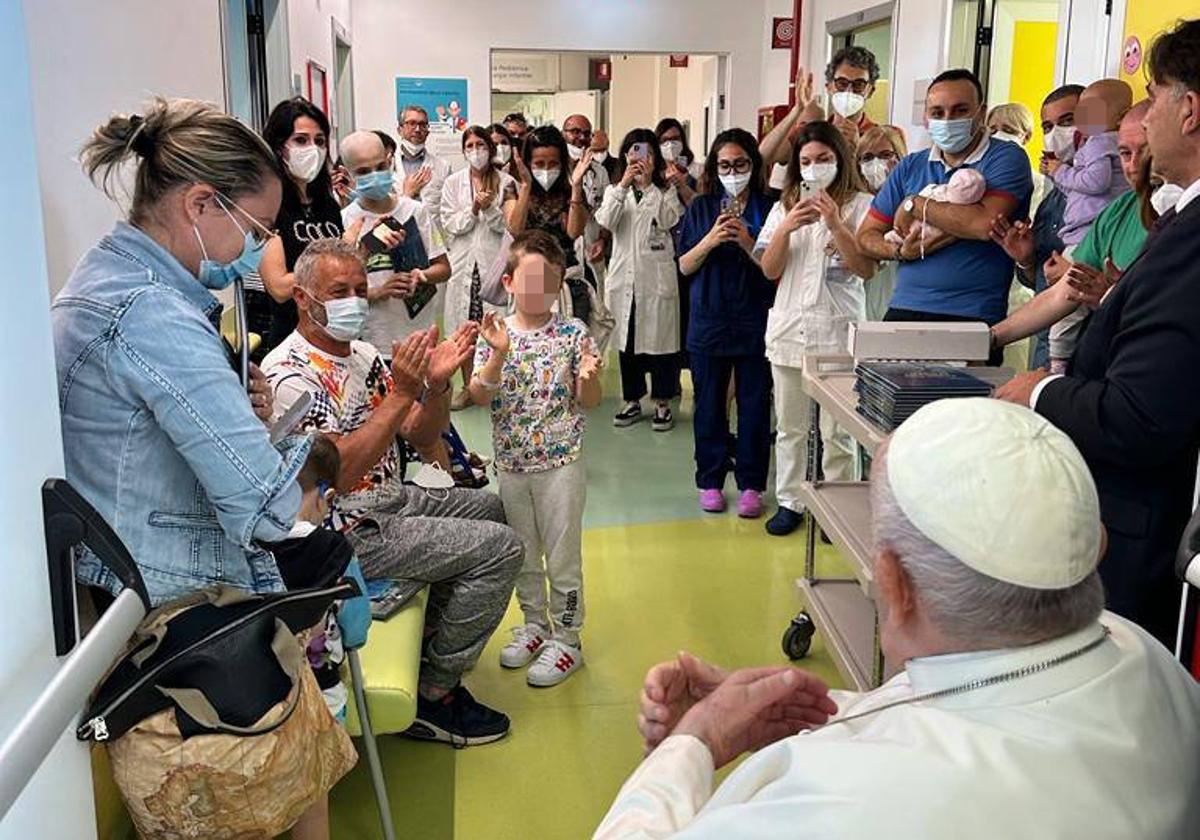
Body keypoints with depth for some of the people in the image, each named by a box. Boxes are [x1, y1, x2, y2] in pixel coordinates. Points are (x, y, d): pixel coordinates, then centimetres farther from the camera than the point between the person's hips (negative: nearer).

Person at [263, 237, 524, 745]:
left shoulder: (362, 355, 7)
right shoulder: (290, 375, -20)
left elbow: (421, 436, 6)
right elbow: (339, 474, -30)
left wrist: (438, 383, -13)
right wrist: (401, 393, -32)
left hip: (390, 498, 10)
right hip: (348, 531, -10)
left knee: (486, 508, 24)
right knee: (499, 548, -13)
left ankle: (432, 637, 30)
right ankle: (434, 695, -2)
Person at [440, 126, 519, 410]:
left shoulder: (505, 183, 3)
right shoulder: (453, 183, 7)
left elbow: (509, 225, 0)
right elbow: (449, 224, 1)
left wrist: (489, 209, -16)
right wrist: (473, 209, -13)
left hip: (495, 261, -1)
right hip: (463, 262, 2)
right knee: (463, 328, 5)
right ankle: (468, 387, 17)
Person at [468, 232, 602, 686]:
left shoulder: (572, 333, -7)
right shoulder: (496, 334, -2)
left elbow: (589, 401, -4)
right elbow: (479, 397, -10)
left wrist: (589, 376, -26)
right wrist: (498, 356, -24)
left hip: (561, 462, -3)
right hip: (512, 463, 3)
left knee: (562, 554, 6)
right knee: (523, 553, 18)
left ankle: (566, 640, 21)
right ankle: (535, 625, 37)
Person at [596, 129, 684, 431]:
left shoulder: (666, 191, 7)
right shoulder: (615, 191, 11)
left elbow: (668, 220, -13)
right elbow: (605, 222, -8)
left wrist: (648, 184, -14)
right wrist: (623, 185, -16)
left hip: (657, 275, -2)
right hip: (624, 275, 2)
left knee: (660, 337, 1)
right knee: (627, 339, 9)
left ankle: (662, 403, 11)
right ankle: (632, 401, 20)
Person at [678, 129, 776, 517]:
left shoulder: (768, 208, 1)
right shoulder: (701, 208, 7)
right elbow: (685, 266, 4)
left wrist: (748, 243, -17)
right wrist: (711, 240, -12)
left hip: (755, 321, -1)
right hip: (709, 320, 2)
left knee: (755, 405, 4)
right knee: (710, 404, 8)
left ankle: (751, 483, 15)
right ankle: (710, 481, 20)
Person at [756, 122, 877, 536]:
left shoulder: (861, 205, -1)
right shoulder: (785, 206, 10)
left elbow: (867, 269, -8)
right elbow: (769, 270, 4)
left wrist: (836, 225, -18)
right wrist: (786, 229, -12)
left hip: (838, 330, -4)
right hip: (790, 326, 4)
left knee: (838, 430, 0)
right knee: (789, 427, 12)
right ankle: (790, 502, 23)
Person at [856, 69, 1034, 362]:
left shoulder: (1006, 158, 0)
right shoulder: (911, 167, 16)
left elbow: (985, 224, -18)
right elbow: (866, 236, 16)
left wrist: (914, 205, -7)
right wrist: (900, 252, -6)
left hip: (972, 319, -4)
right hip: (903, 310, 4)